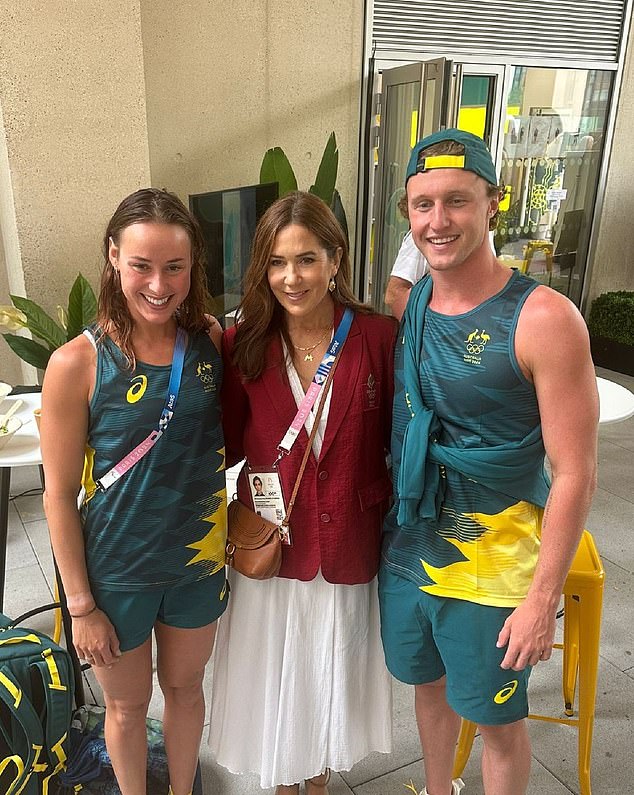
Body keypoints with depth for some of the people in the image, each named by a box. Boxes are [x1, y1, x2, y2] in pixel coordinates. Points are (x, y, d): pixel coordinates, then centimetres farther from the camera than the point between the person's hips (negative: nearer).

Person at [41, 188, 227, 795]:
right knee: (127, 706, 22)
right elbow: (59, 494, -13)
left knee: (185, 688, 26)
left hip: (199, 559, 3)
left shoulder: (211, 340, -9)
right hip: (117, 570, -3)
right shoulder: (77, 363, -20)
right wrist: (80, 605, -8)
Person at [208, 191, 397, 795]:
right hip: (271, 545, 0)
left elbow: (397, 439, -6)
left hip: (350, 547, 0)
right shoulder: (243, 346, -10)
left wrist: (389, 503, -12)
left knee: (333, 677, 23)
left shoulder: (379, 337, -12)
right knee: (275, 679, 21)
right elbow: (228, 445, -3)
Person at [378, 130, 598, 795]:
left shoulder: (542, 318, -19)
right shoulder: (409, 303, -2)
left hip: (493, 570, -5)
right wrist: (390, 523, 6)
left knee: (497, 717, 16)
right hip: (406, 550, 6)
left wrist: (542, 599, -14)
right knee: (428, 682, 26)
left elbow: (575, 474, -17)